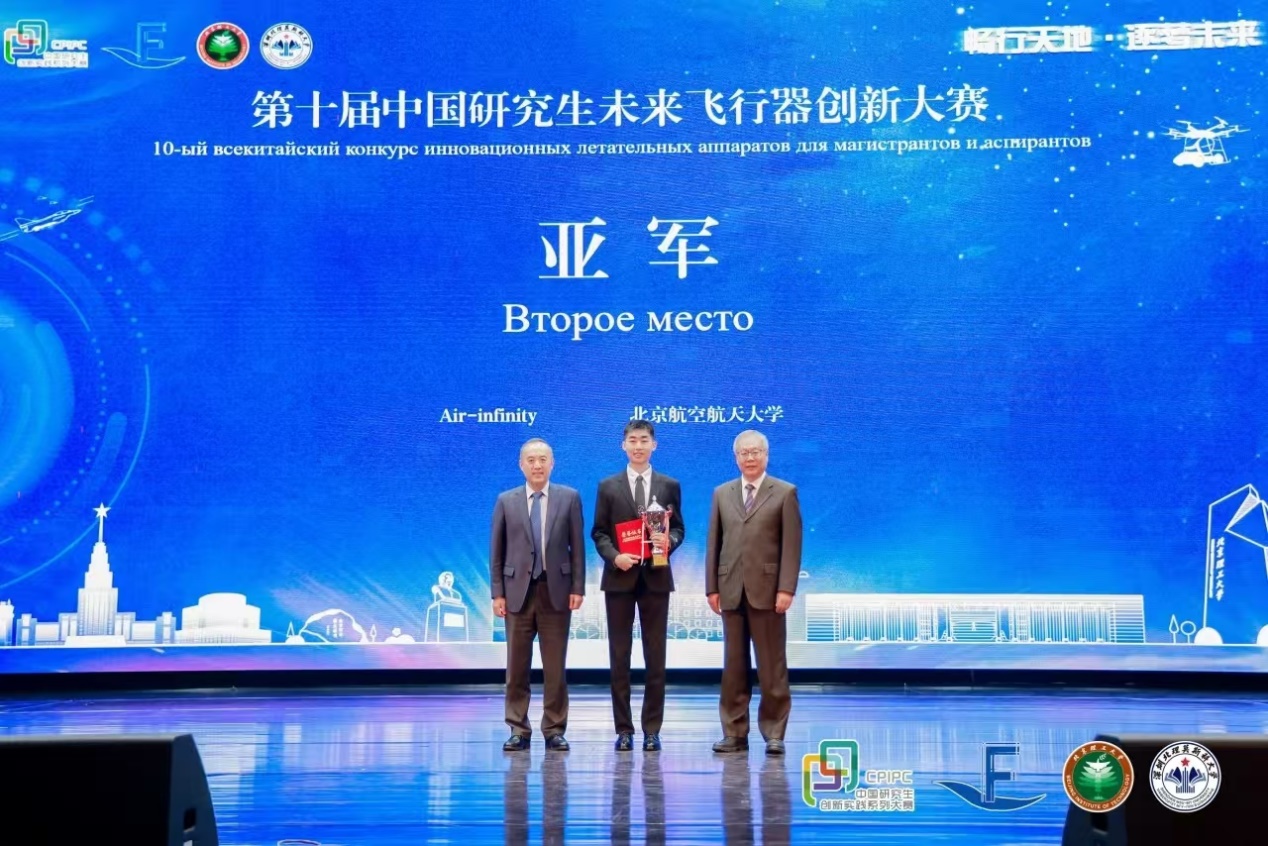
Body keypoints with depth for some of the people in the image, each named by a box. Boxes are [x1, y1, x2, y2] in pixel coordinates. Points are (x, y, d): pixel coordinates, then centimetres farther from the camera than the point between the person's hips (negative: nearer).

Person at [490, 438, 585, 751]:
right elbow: (497, 550, 5)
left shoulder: (569, 498, 4)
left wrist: (577, 588, -4)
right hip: (518, 591, 1)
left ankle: (554, 730, 12)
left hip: (556, 591, -1)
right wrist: (497, 592, -1)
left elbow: (577, 546, 2)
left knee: (555, 667, 4)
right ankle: (519, 730, 12)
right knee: (517, 667, 4)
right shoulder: (506, 501, 6)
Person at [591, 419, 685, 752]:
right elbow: (599, 532, 4)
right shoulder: (608, 486, 5)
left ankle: (652, 729, 10)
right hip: (620, 578, 0)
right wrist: (614, 556, -13)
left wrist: (669, 541, -14)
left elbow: (678, 527, 8)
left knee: (655, 656, 3)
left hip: (656, 578, 0)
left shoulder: (670, 486, 7)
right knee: (619, 656, 3)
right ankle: (624, 729, 10)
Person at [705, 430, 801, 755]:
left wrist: (786, 588, -12)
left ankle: (774, 734, 7)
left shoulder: (785, 493, 2)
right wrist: (712, 587, 4)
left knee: (772, 666, 1)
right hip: (731, 590, 3)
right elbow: (714, 543, 10)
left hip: (767, 589, -3)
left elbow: (792, 545, -4)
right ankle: (735, 733, 11)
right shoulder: (722, 493, 13)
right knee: (733, 666, 6)